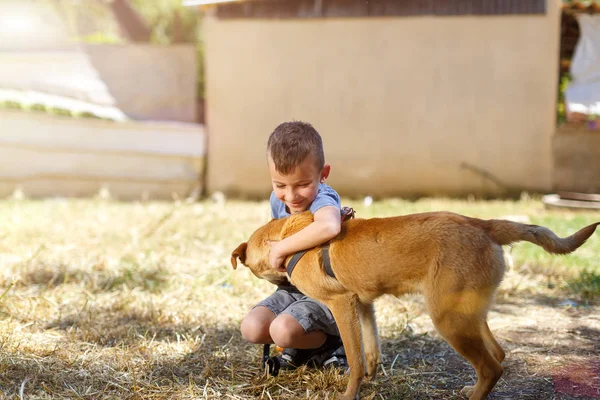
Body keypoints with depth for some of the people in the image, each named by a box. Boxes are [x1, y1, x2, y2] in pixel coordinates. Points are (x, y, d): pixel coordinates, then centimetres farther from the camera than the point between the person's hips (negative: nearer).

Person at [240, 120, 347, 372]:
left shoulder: (322, 200, -26)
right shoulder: (277, 200, -3)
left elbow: (329, 227, -53)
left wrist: (281, 248, -40)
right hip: (292, 288, 8)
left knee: (282, 330, -28)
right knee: (251, 328, -13)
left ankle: (329, 344, 2)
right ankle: (305, 343, 13)